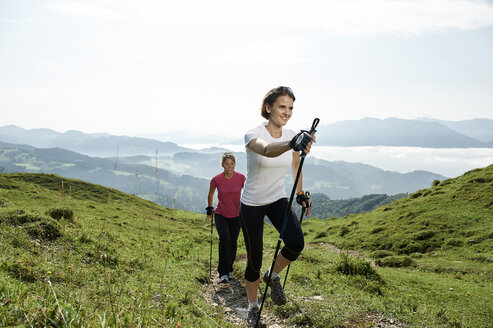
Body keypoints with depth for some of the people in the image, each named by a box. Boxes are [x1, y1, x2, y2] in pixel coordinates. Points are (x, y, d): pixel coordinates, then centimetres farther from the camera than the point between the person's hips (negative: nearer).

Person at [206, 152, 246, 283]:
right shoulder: (216, 180, -13)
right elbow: (210, 194, 7)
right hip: (221, 215, -2)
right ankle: (223, 273, -11)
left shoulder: (241, 178, -11)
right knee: (224, 239, -21)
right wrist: (209, 209, 13)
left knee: (233, 243, 6)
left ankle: (229, 269, 29)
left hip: (236, 216, 2)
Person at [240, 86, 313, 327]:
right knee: (254, 260, 3)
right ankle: (253, 307, 30)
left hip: (278, 200, 4)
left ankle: (273, 276, 10)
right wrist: (291, 144, -65)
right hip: (252, 205, -4)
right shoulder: (253, 135, -21)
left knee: (296, 243, -22)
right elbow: (267, 150, -46)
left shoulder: (292, 136, -5)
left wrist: (300, 193, 17)